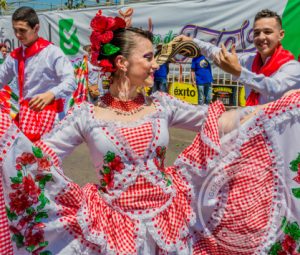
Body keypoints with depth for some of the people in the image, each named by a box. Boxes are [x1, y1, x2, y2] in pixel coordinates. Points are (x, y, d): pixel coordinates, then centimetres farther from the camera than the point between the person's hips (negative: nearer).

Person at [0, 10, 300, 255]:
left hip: (168, 219, 3)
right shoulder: (85, 114, -10)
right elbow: (40, 158, -10)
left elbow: (219, 122, -2)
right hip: (113, 226, -2)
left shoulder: (161, 105, -2)